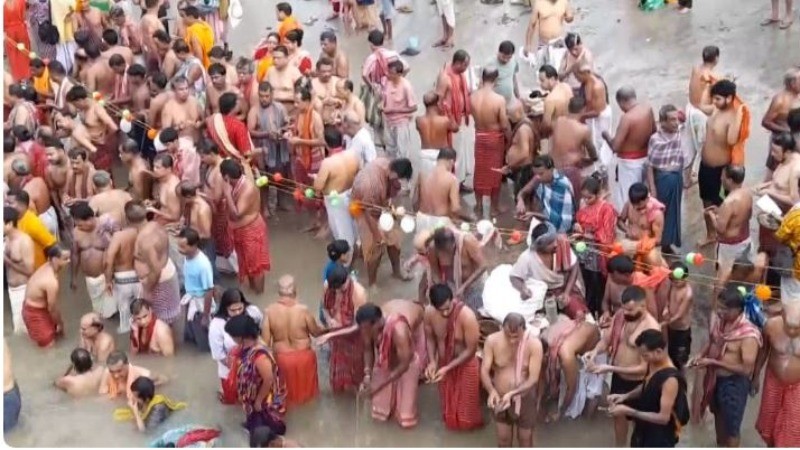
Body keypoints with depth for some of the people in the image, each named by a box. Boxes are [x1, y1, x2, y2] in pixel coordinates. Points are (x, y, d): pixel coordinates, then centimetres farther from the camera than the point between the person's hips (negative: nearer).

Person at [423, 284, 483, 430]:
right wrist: (432, 362, -18)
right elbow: (430, 338, -3)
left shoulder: (467, 316, -35)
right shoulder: (429, 312, -21)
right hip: (443, 364, 4)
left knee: (466, 409, 17)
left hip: (465, 366, -4)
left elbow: (471, 350, -25)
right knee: (448, 406, 25)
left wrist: (448, 368, -28)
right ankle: (451, 420, 55)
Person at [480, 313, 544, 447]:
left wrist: (512, 393, -36)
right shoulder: (492, 341, -18)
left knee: (525, 439, 17)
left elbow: (533, 378, -23)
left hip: (524, 399, -2)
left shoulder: (534, 344, -23)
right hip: (499, 398, 2)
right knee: (503, 439, 19)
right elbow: (484, 371, -14)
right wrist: (492, 391, -34)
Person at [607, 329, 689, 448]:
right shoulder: (653, 366, -4)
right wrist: (626, 396, -3)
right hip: (645, 431, 9)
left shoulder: (670, 379, -31)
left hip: (660, 437, -8)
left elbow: (663, 417, -29)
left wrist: (628, 411, -27)